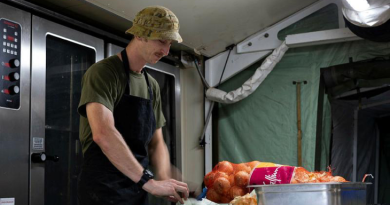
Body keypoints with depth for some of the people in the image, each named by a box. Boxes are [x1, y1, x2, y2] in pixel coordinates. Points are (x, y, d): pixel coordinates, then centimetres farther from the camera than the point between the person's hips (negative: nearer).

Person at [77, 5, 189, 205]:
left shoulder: (152, 86, 11)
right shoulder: (103, 72, -13)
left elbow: (156, 143, 12)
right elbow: (103, 134, -27)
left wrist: (164, 180, -8)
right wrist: (148, 181, -28)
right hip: (103, 188, -7)